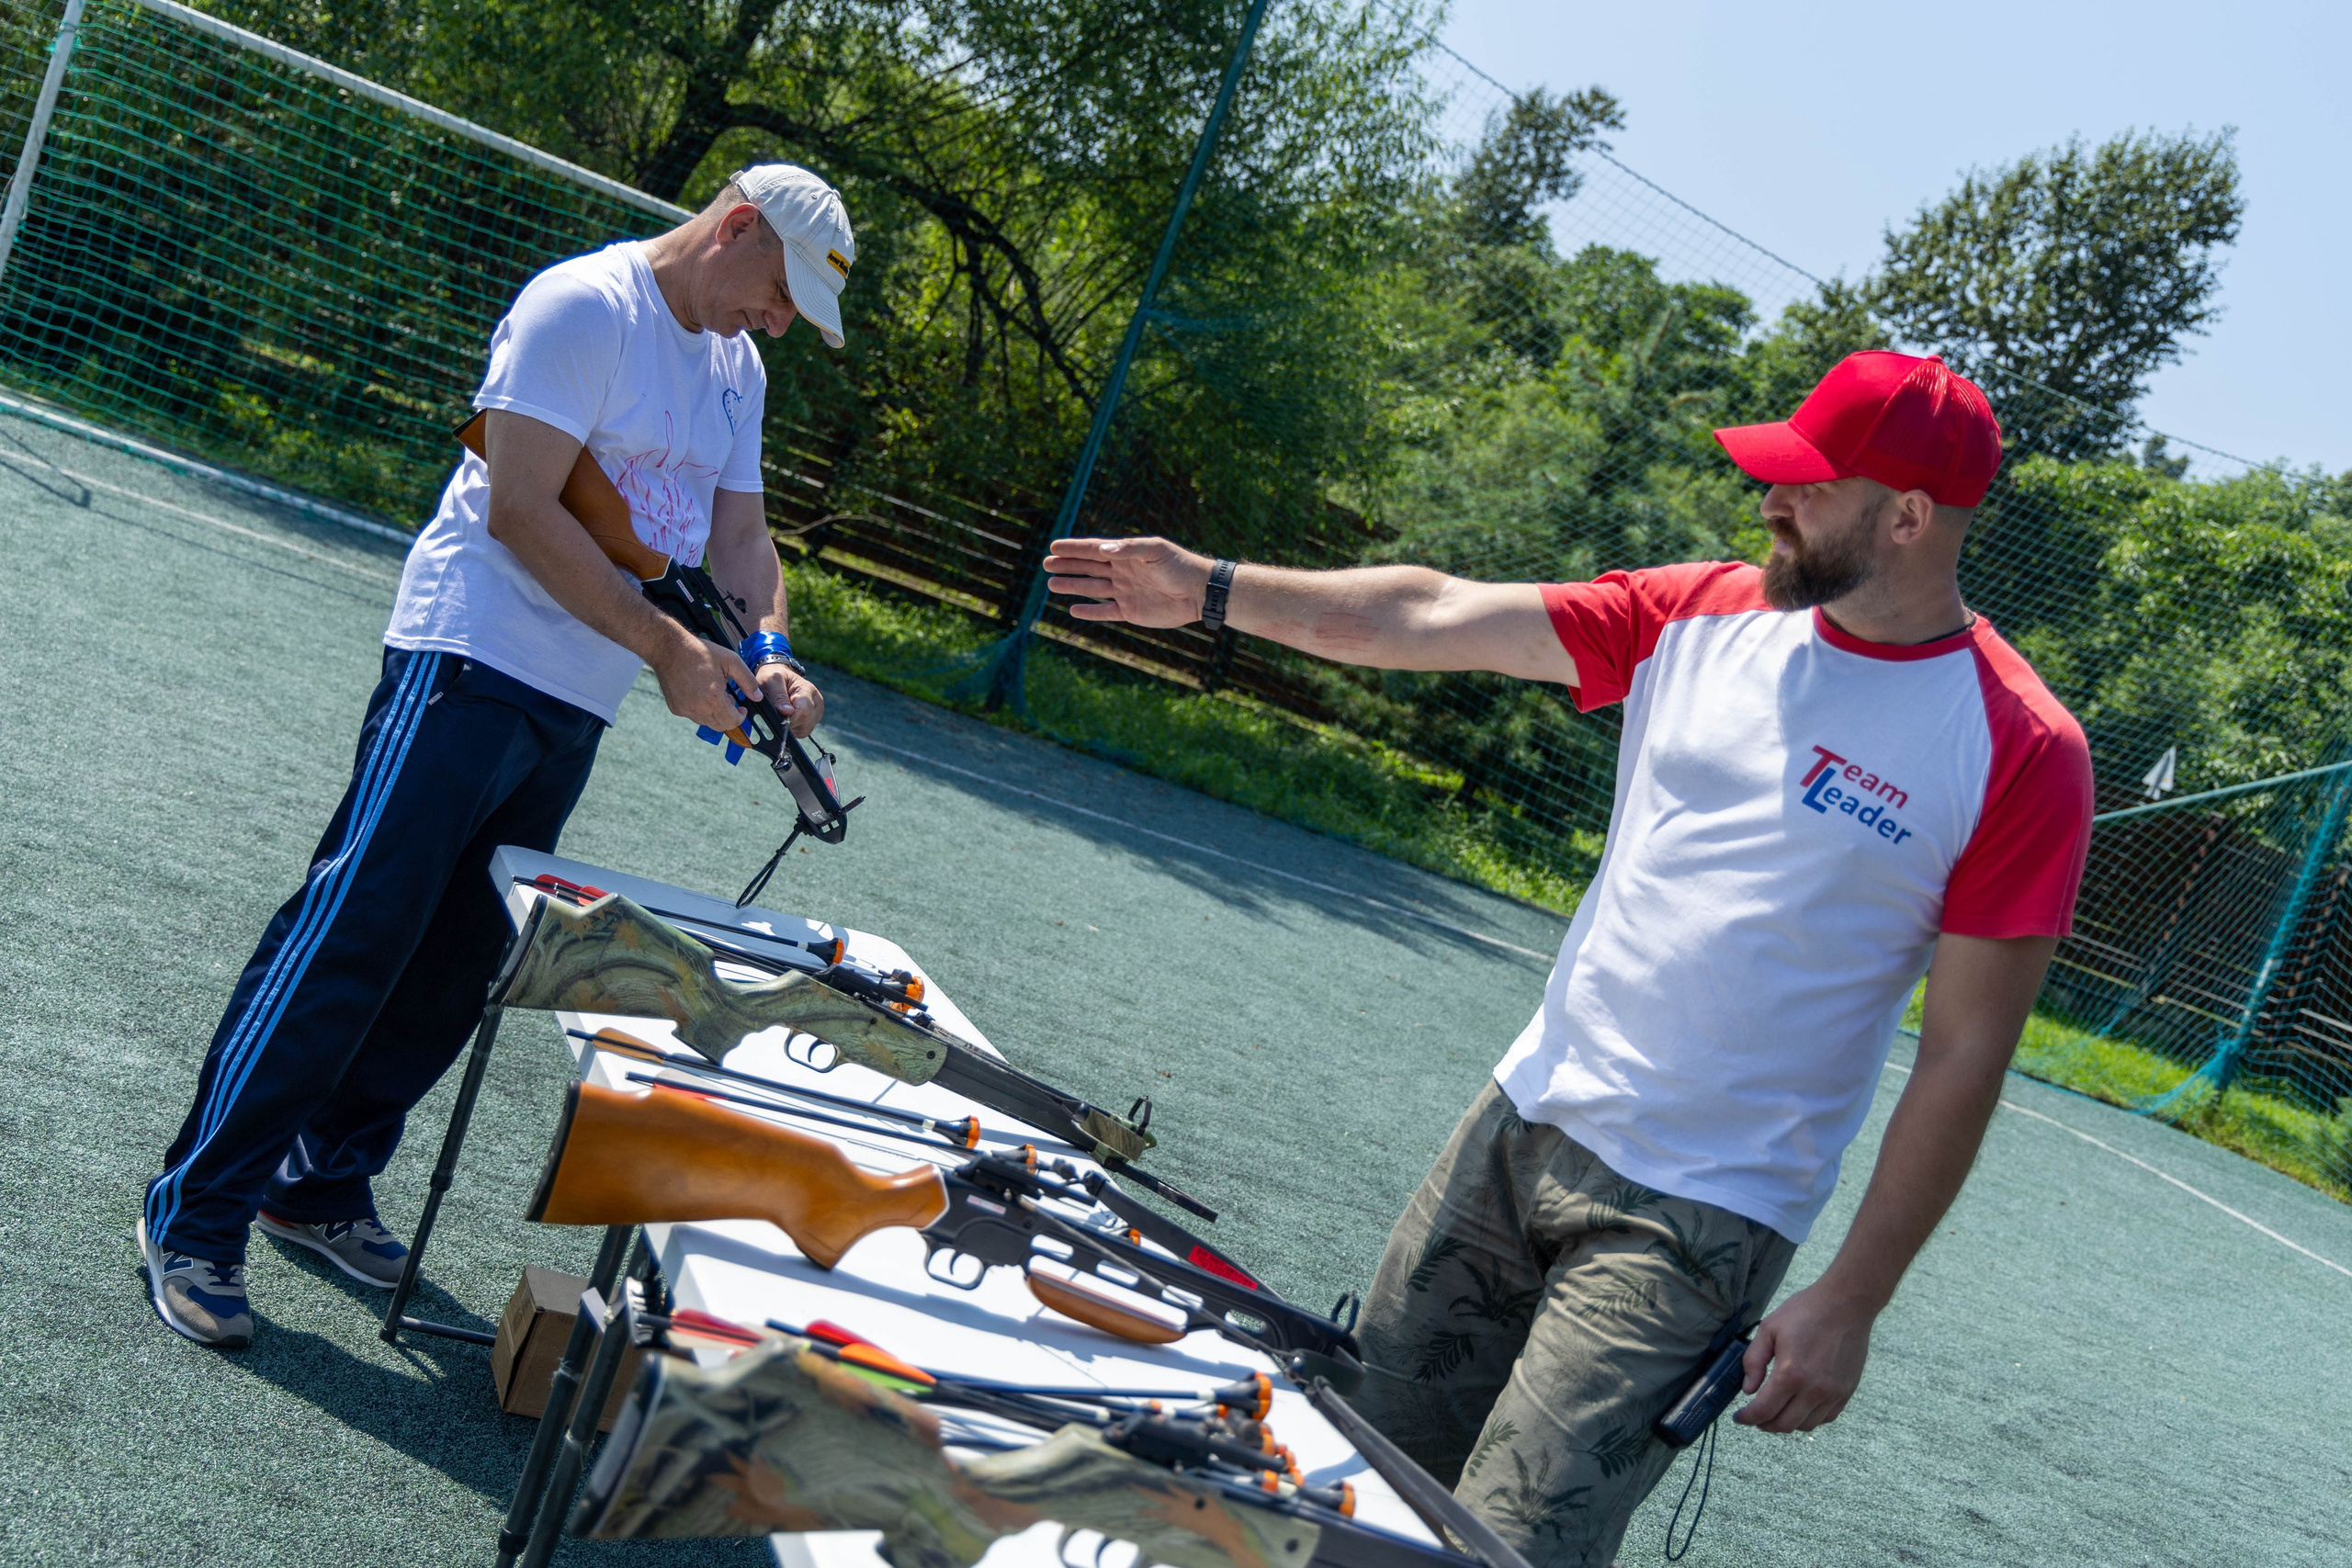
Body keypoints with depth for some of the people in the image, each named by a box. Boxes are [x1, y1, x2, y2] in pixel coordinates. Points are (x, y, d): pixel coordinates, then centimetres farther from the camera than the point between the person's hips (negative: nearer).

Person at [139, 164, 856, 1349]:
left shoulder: (737, 368, 17)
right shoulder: (584, 304, -11)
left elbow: (738, 533, 17)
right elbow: (521, 511, -18)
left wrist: (766, 653, -4)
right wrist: (667, 649, -19)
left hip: (578, 710, 8)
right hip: (471, 669, -8)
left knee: (457, 967, 11)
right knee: (349, 941, -9)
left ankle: (322, 1184, 25)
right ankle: (196, 1214, 0)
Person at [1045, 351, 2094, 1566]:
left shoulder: (2020, 750, -12)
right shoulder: (1704, 615, 3)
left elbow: (1964, 1059, -11)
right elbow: (1434, 620, 3)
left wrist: (1850, 1303, -10)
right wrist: (1212, 589, -1)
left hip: (1696, 1222, -5)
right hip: (1520, 1121, 6)